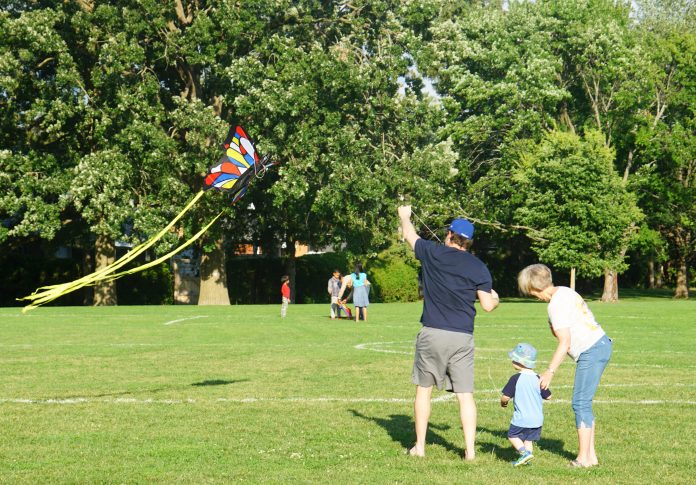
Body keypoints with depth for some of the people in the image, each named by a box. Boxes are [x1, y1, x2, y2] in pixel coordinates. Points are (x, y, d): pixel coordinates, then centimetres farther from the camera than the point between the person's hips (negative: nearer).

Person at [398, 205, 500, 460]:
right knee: (465, 395, 3)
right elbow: (488, 305, 0)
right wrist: (496, 298, 25)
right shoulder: (479, 267, 3)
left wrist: (404, 216, 40)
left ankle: (419, 446, 13)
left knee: (423, 389, 11)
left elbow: (410, 235, 19)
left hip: (432, 334, -1)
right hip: (462, 338, 1)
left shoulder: (433, 253, 1)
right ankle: (470, 450, 0)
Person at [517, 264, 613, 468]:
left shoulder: (556, 305, -16)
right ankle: (591, 455, 15)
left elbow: (565, 343, -18)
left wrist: (550, 371, -16)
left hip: (591, 352, -10)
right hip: (601, 344, 10)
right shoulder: (565, 292, 12)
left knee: (581, 403, -7)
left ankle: (583, 458, -5)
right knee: (583, 403, 13)